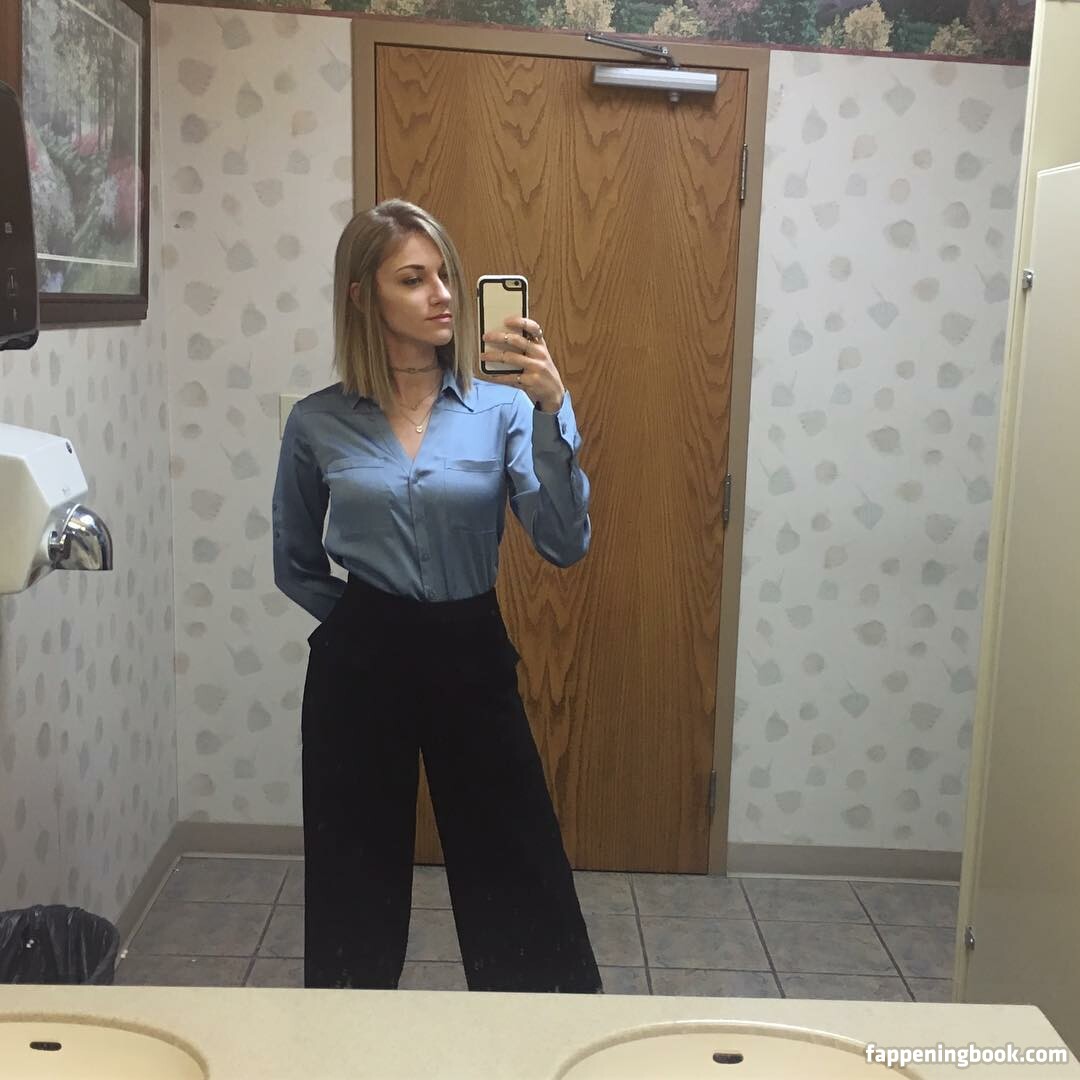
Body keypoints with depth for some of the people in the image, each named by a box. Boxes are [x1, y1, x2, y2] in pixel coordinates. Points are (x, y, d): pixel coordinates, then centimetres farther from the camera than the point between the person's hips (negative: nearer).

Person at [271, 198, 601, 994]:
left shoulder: (502, 408, -5)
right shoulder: (318, 423, -1)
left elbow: (564, 543, -17)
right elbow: (295, 565, 13)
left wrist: (552, 411, -25)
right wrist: (363, 620, 3)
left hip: (472, 659, -1)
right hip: (360, 666, 1)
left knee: (519, 871, 8)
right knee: (357, 876, 13)